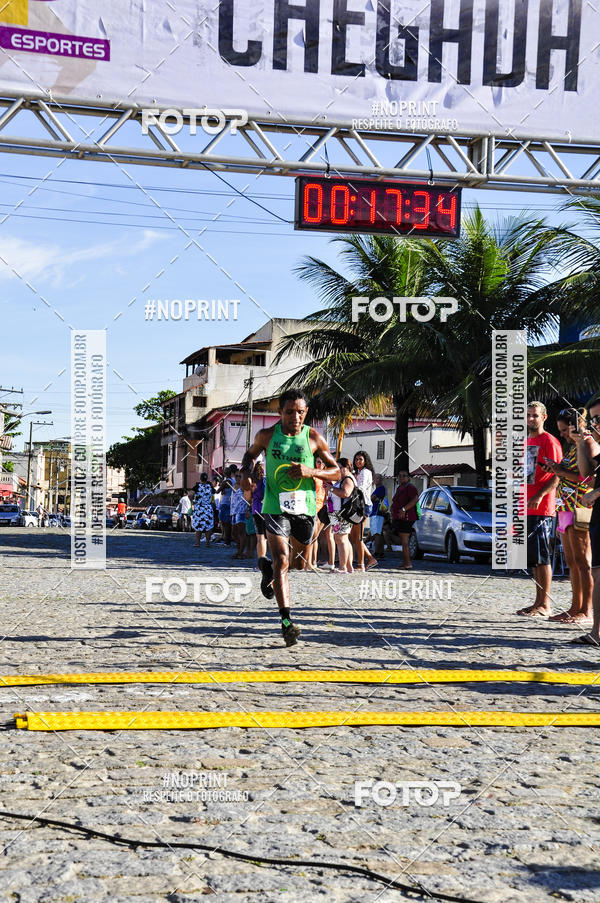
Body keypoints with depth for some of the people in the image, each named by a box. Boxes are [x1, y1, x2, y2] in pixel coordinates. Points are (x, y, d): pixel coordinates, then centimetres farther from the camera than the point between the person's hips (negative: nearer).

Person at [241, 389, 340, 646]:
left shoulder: (314, 438, -1)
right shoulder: (266, 436, 1)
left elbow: (336, 471, 2)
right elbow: (251, 453, 21)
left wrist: (311, 471, -16)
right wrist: (246, 473, 0)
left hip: (305, 506, 2)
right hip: (275, 506, -2)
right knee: (282, 560, -14)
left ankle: (269, 568, 48)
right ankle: (286, 620, -16)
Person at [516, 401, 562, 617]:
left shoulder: (549, 441, -6)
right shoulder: (526, 442, 19)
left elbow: (557, 476, -12)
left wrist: (539, 495, -23)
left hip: (542, 508, -8)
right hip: (527, 508, 8)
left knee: (542, 556, -8)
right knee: (534, 558, 10)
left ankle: (545, 605, -5)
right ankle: (538, 602, 15)